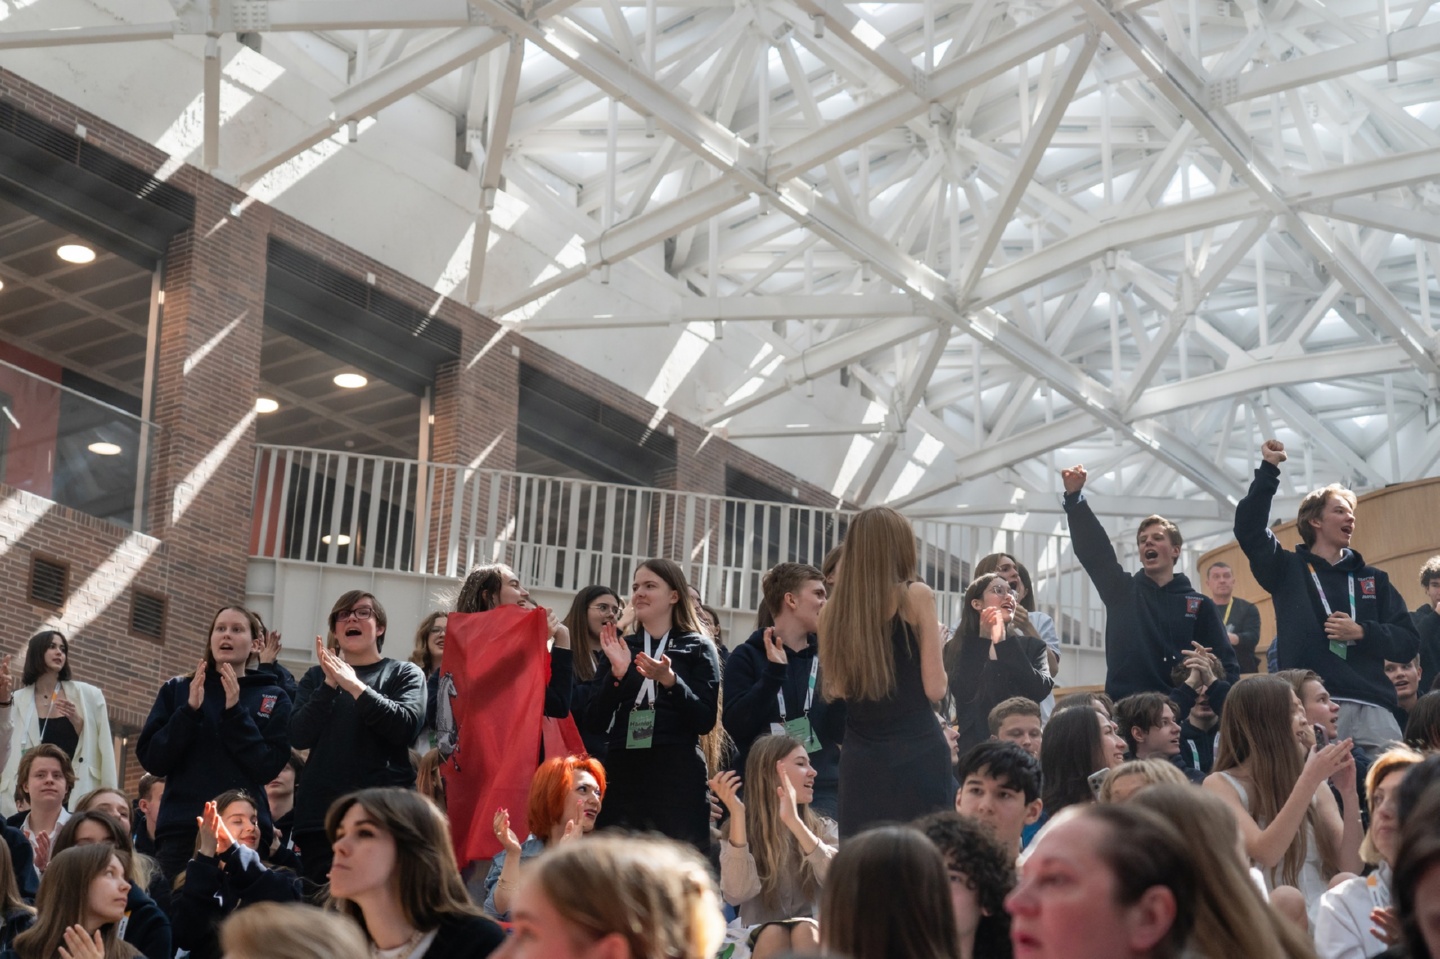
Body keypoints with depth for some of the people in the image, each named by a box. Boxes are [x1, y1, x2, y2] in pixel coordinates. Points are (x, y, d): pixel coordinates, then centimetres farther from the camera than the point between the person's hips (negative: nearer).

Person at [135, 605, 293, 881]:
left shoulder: (273, 698, 9)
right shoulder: (177, 690, 12)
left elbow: (268, 768, -3)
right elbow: (151, 760, 3)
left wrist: (235, 711, -10)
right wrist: (191, 710, -9)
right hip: (181, 829, 1)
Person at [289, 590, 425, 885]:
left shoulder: (405, 674, 11)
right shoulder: (317, 676, 18)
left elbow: (407, 727, -8)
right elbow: (299, 737, 3)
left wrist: (354, 686, -13)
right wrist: (330, 685, -8)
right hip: (322, 812, 2)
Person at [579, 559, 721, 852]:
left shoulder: (697, 648, 6)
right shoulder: (621, 648, 15)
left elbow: (706, 721, -4)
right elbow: (594, 722, 7)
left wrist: (670, 680, -17)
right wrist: (617, 674, -7)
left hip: (678, 774, -3)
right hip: (623, 773, 3)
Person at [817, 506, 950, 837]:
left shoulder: (832, 610, 5)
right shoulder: (916, 596, -5)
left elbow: (835, 691, 11)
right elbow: (935, 689, -6)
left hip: (859, 759, 4)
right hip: (918, 752, -4)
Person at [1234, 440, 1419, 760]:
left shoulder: (1373, 579, 19)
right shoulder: (1289, 569, 12)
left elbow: (1409, 643, 13)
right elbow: (1249, 528, -4)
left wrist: (1361, 632, -4)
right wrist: (1269, 469, -5)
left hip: (1372, 707, 3)